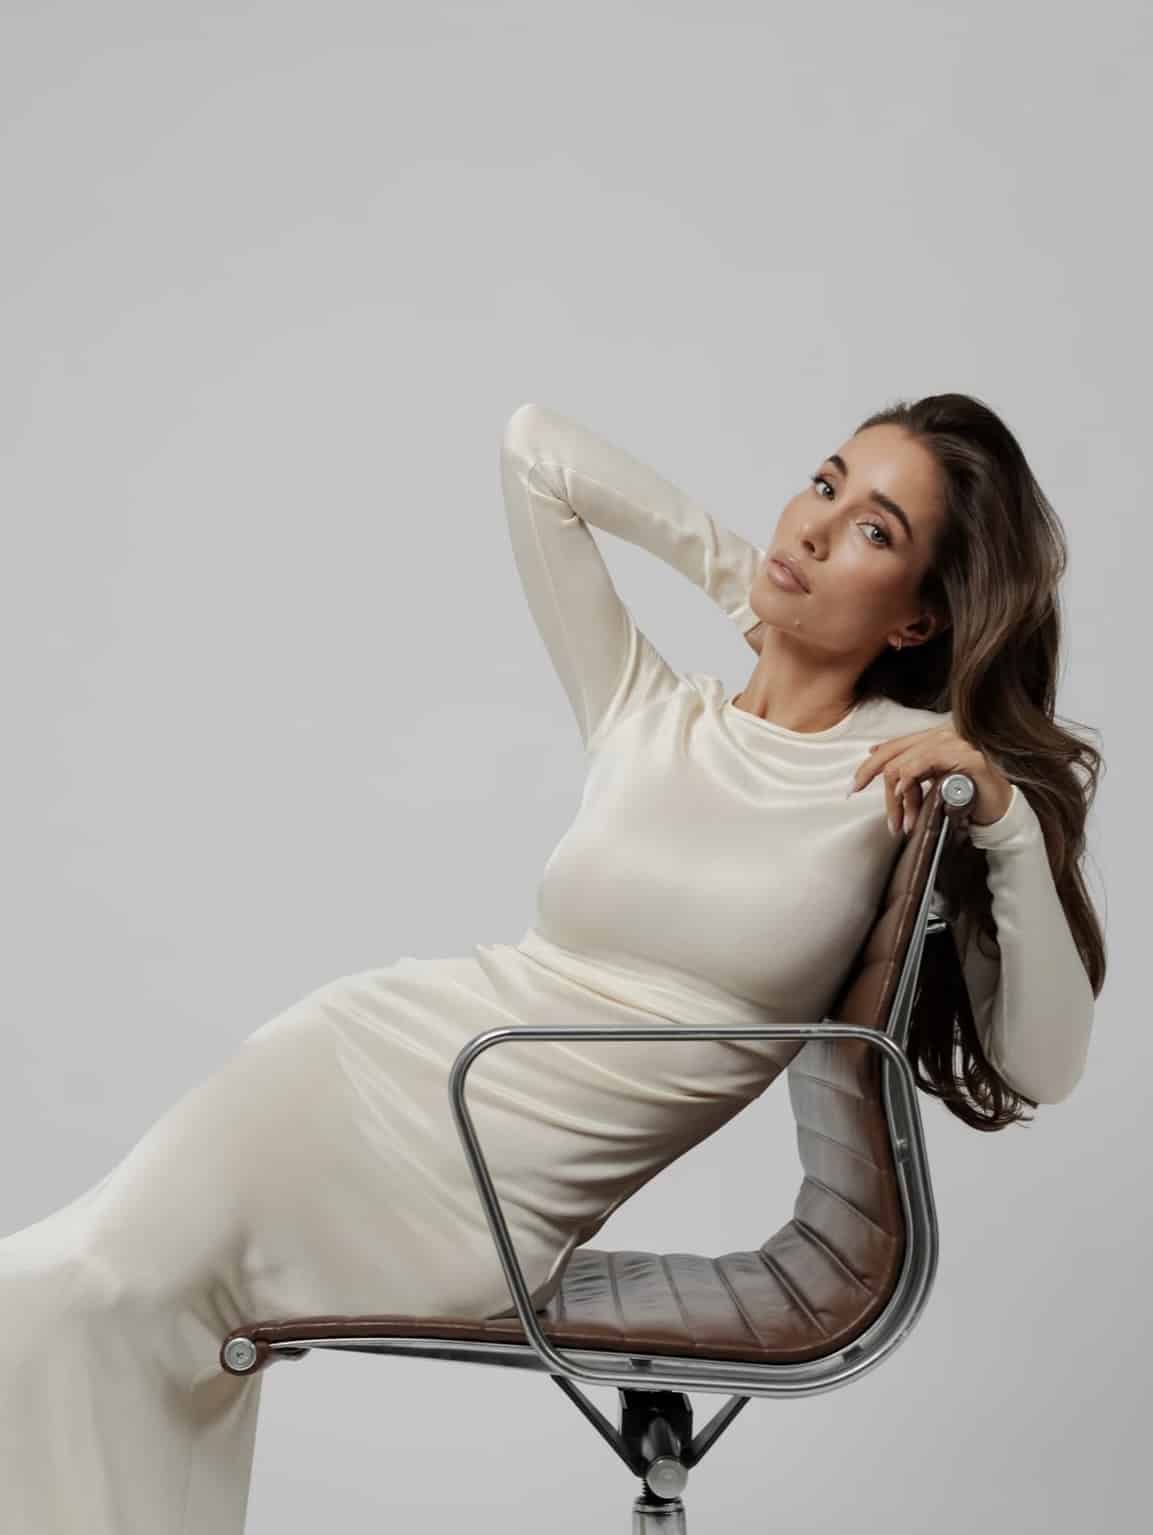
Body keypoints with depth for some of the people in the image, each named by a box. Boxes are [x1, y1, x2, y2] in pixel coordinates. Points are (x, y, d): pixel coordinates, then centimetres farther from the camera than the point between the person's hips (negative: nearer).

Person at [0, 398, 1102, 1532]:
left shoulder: (914, 769, -5)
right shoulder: (648, 711, 3)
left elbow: (1042, 1067, -9)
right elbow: (533, 441, 8)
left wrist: (1009, 820, -20)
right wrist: (734, 566, 6)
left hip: (488, 1213, -3)